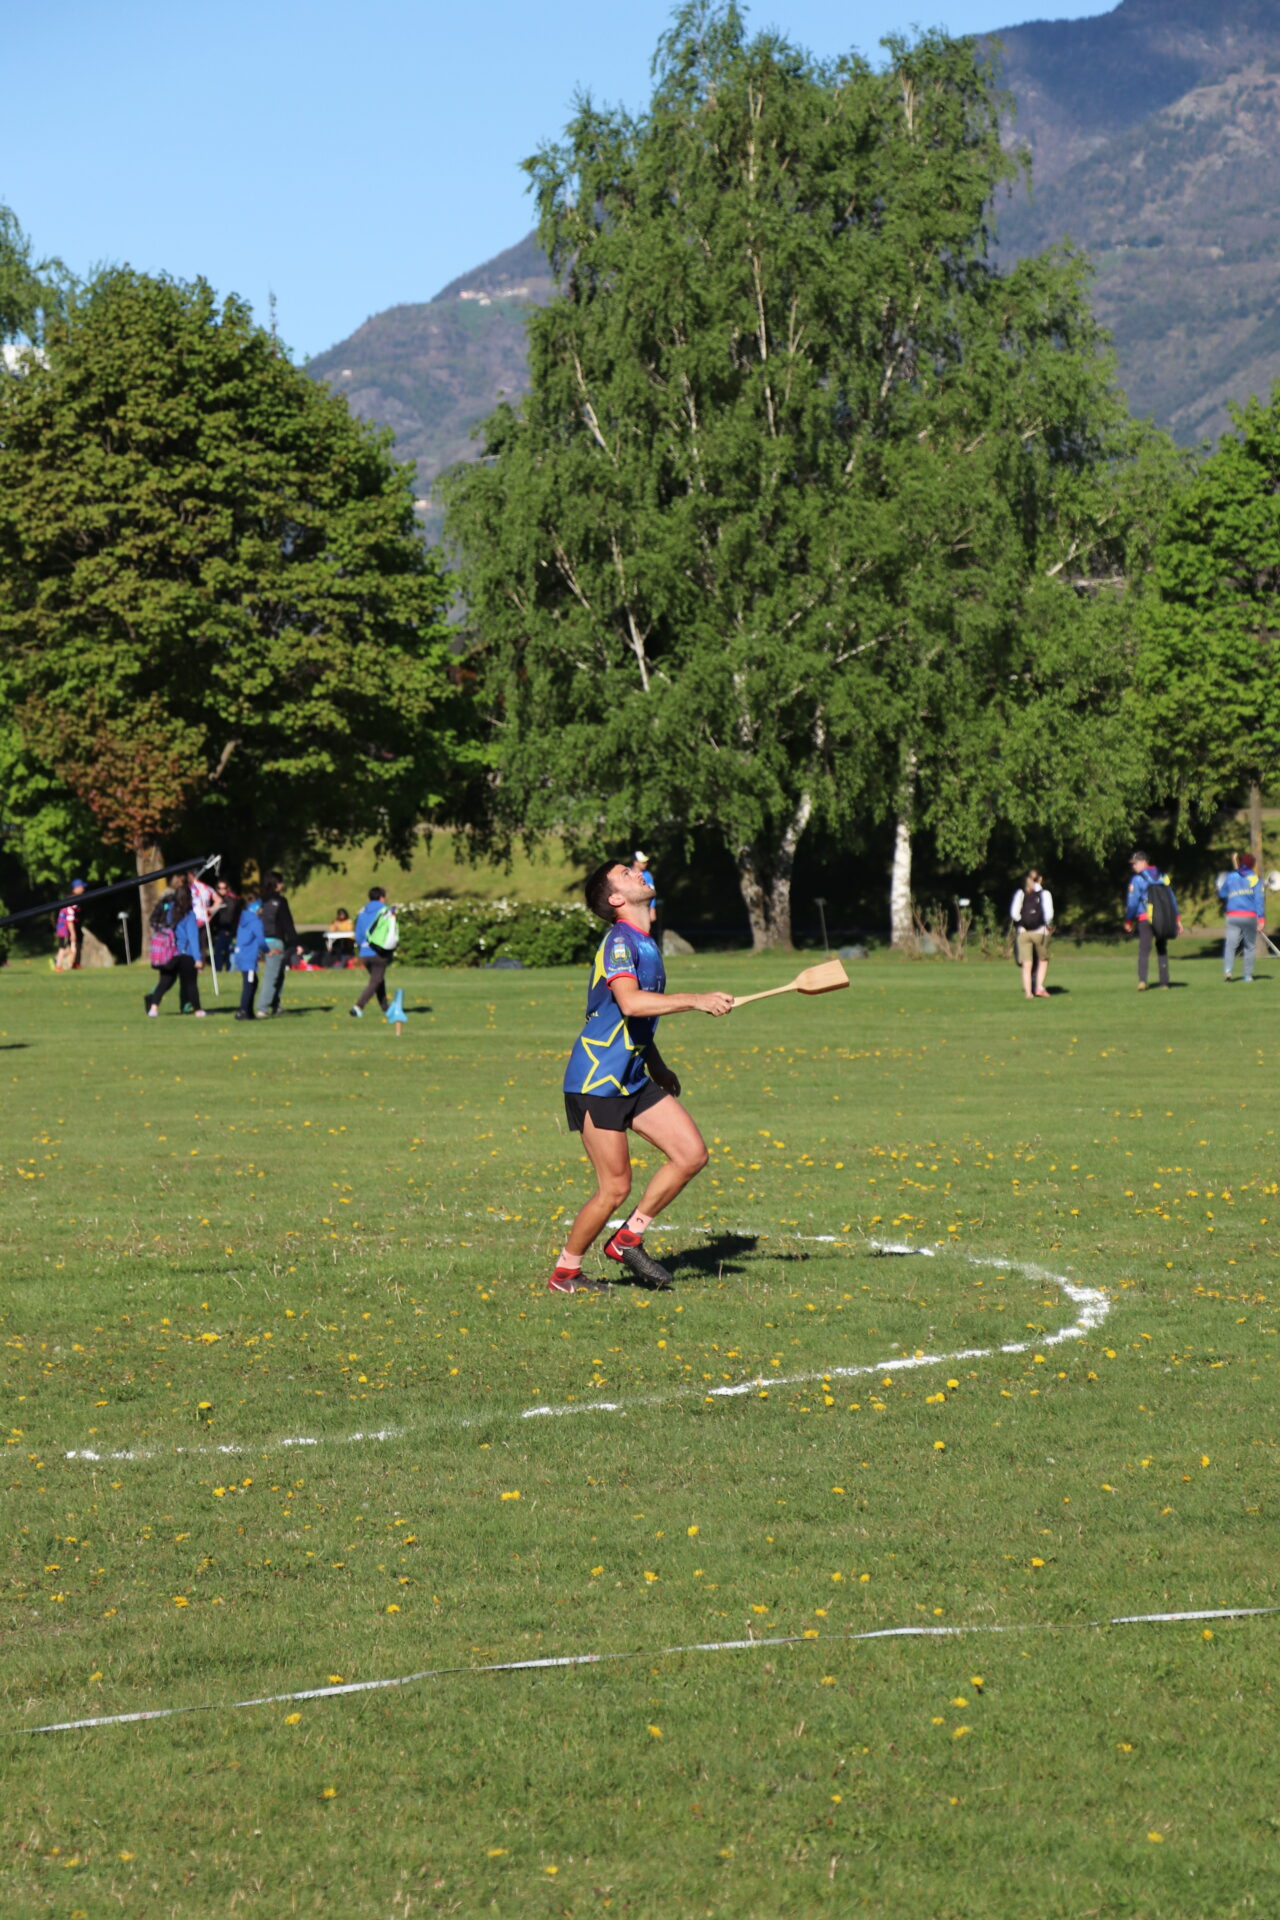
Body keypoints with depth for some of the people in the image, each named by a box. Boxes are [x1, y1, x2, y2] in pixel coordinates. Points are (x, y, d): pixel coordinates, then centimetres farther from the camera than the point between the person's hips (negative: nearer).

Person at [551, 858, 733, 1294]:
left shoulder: (643, 943, 13)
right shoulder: (619, 942, -17)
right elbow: (630, 1002, -35)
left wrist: (656, 1065, 27)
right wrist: (696, 1001, -34)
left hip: (633, 1078, 9)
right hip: (596, 1081, -9)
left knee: (691, 1154, 1)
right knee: (615, 1188, -7)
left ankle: (628, 1239, 13)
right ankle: (564, 1273, 11)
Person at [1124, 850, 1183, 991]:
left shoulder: (1137, 879, -4)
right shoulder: (1162, 876, 13)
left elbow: (1132, 901, -5)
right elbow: (1172, 898, 15)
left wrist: (1128, 921, 4)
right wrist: (1177, 918, 18)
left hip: (1145, 919, -5)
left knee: (1144, 950, -8)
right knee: (1162, 950, 15)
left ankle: (1142, 980, -26)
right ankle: (1164, 982, 13)